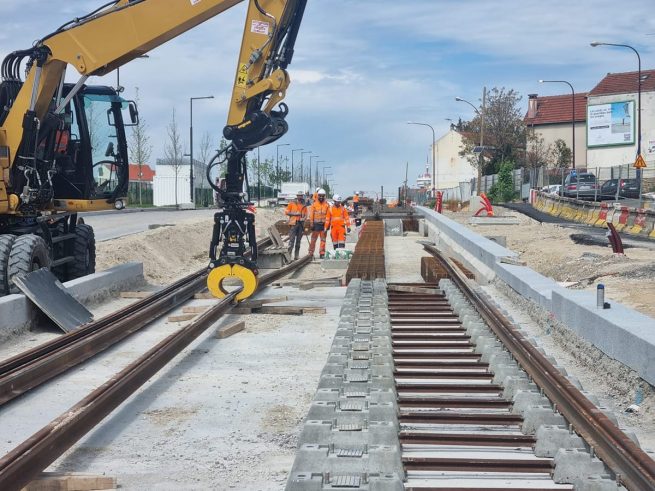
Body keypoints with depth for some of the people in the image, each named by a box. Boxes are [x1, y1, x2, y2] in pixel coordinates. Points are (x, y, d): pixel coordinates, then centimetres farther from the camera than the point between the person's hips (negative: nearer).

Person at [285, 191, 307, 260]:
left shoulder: (304, 206, 13)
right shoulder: (292, 204, 4)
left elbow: (306, 215, 15)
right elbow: (286, 212, 1)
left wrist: (304, 218, -8)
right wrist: (294, 214, -11)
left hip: (301, 224, 4)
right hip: (293, 224, -4)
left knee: (298, 241, 7)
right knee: (292, 240, -12)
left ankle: (296, 256, 11)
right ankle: (288, 254, -13)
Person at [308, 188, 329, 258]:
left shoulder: (326, 204, 6)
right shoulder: (314, 204, 2)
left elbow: (328, 215, 7)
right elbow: (311, 214, 1)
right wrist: (311, 223, -5)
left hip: (324, 224, 2)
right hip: (316, 224, -2)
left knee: (323, 239, 4)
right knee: (313, 239, 1)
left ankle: (322, 253, 9)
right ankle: (311, 253, 6)